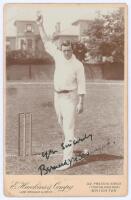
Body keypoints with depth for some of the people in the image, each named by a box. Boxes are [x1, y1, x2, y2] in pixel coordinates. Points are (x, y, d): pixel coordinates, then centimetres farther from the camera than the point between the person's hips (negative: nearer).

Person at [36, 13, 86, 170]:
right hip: (58, 96, 6)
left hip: (70, 97, -6)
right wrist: (40, 26, 0)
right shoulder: (59, 56, 1)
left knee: (68, 127, -11)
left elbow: (81, 85, -12)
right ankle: (70, 143, 47)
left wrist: (81, 103, -16)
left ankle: (66, 160, -13)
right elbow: (46, 43, 5)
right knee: (62, 123, 20)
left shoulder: (78, 65, -13)